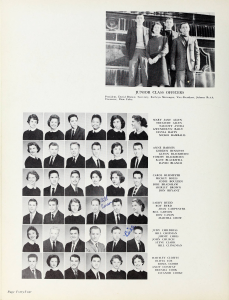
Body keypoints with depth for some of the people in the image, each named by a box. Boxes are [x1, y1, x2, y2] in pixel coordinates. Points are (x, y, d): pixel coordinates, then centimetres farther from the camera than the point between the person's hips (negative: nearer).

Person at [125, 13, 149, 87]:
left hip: (144, 51, 0)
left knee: (145, 73, -5)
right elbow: (127, 42, 10)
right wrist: (129, 53, -1)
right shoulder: (131, 29, 14)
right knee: (132, 73, -6)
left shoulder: (147, 30, 16)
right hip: (134, 51, 0)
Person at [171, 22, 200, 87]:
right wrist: (172, 64, -5)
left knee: (191, 85, 0)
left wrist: (197, 64, 2)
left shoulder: (193, 39, 17)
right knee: (180, 85, -10)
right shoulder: (176, 40, 12)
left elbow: (197, 52, 13)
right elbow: (173, 53, 7)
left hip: (191, 66, 2)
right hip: (180, 66, -2)